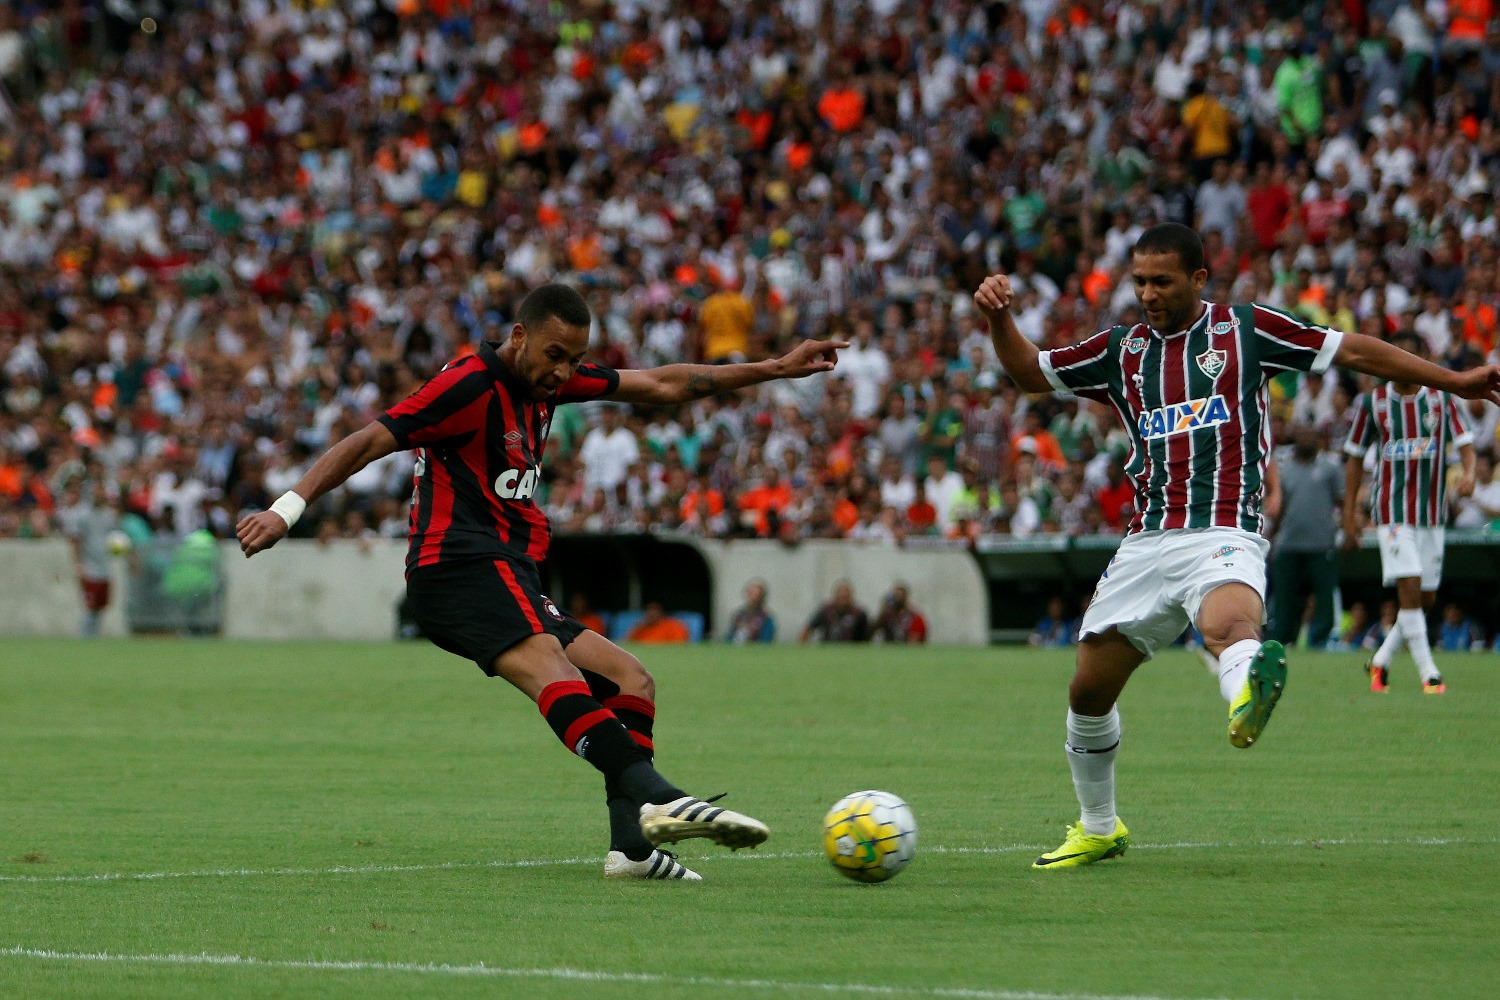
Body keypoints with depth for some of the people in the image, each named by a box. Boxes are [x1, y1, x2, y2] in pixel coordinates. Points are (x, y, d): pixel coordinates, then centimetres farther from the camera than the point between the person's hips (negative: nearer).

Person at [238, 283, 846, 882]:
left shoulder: (551, 378, 18)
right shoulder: (471, 384, -8)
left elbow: (662, 386, 25)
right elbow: (370, 442, -12)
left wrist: (776, 370, 25)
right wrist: (289, 508, -21)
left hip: (510, 583, 10)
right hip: (461, 565, -10)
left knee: (630, 682, 5)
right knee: (547, 665, -32)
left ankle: (631, 843, -11)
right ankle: (655, 797, -55)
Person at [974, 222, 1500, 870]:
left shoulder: (1246, 330, 7)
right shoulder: (1121, 351, 17)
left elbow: (1354, 352, 10)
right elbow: (1028, 373, 24)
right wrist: (997, 317, 5)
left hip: (1224, 537, -5)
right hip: (1146, 543, 5)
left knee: (1228, 623, -38)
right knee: (1088, 693, 7)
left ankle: (1247, 697, -73)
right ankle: (1097, 828, 28)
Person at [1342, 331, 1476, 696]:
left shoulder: (1441, 399, 4)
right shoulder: (1372, 403, 0)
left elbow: (1464, 443, -1)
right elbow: (1355, 458, 7)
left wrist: (1469, 473, -24)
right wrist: (1348, 515, 3)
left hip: (1432, 512, 3)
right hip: (1393, 511, -3)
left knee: (1427, 598, 6)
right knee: (1409, 588, -16)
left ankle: (1380, 661, 25)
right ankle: (1429, 674, -13)